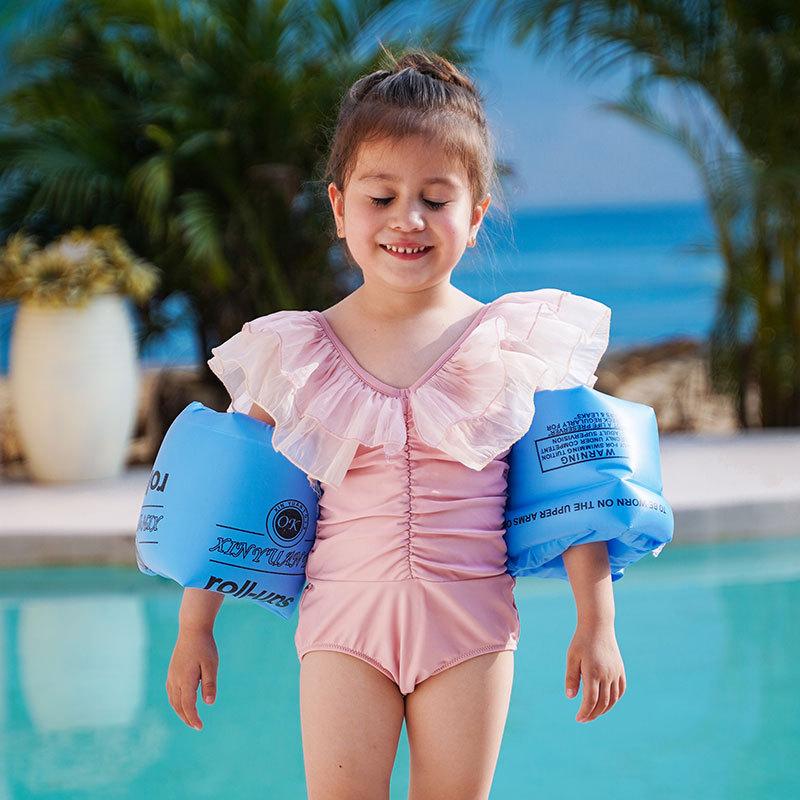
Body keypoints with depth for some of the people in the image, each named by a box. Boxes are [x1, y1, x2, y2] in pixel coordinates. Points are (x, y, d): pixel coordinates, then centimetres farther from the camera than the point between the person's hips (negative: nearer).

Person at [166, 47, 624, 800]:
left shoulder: (514, 342, -2)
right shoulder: (298, 355, 0)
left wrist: (596, 623, 2)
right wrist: (193, 630, 9)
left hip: (469, 623, 0)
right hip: (345, 622, 0)